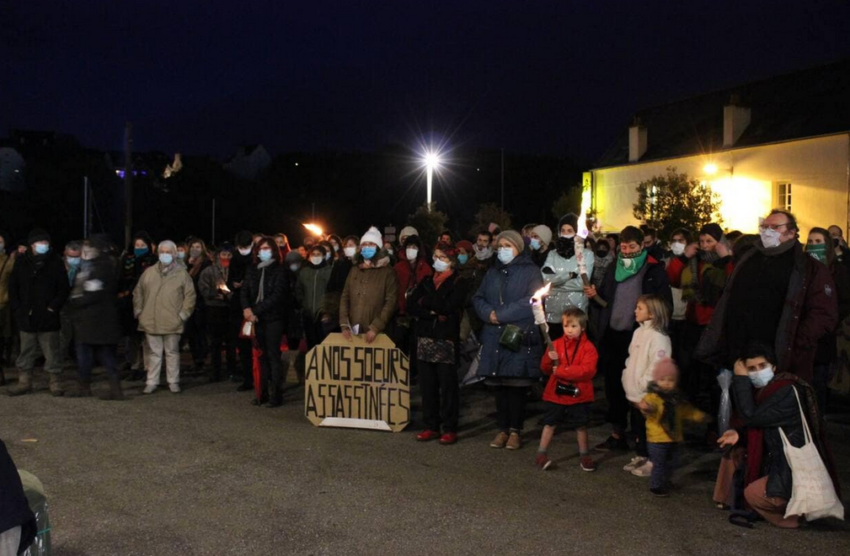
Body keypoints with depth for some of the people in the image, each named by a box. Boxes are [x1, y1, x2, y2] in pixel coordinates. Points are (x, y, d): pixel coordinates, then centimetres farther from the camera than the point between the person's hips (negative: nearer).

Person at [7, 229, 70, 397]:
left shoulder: (55, 262, -1)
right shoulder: (22, 262, 5)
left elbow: (64, 288, -1)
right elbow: (13, 288, 8)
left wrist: (54, 306, -9)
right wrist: (17, 308, -2)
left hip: (48, 318, -2)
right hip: (26, 318, 2)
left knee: (51, 352, 2)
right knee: (26, 352, 12)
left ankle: (55, 383, 10)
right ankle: (24, 382, 22)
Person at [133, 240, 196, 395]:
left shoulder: (182, 273, 1)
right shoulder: (149, 272, 10)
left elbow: (190, 295, 0)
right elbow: (138, 292, 15)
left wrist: (183, 314, -6)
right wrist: (139, 311, 7)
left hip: (172, 322, -2)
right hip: (151, 321, 2)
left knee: (172, 352, 7)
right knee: (154, 352, 8)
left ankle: (173, 382, 16)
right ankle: (152, 382, 14)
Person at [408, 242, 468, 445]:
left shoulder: (458, 283, 1)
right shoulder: (427, 281, 16)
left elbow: (449, 306, -14)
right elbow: (411, 305, 5)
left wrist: (425, 302, -2)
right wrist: (433, 313, -10)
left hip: (446, 340, -5)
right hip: (425, 338, 5)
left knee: (448, 386, -1)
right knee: (427, 385, 6)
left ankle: (450, 429, 5)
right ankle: (431, 426, 15)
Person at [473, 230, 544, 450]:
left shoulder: (530, 271, 1)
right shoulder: (493, 272, 19)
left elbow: (532, 301, -12)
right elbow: (478, 298, 15)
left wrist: (501, 314, -13)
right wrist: (488, 313, -7)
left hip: (520, 338, -5)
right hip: (495, 338, 5)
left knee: (517, 386, -2)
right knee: (499, 386, 6)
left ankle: (515, 430, 8)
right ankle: (503, 429, 15)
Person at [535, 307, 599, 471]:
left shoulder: (588, 347, -8)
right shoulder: (556, 344, 1)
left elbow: (588, 370, -21)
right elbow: (545, 368, 6)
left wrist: (561, 371, -23)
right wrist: (549, 358, -18)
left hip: (579, 395, -2)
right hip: (555, 393, 2)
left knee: (581, 426, 11)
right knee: (550, 423, 7)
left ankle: (584, 455, 26)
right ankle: (541, 454, 17)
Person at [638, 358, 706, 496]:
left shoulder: (676, 398, 7)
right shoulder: (653, 396, -17)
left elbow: (687, 411, 22)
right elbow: (647, 403, -38)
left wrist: (699, 416, 13)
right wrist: (645, 407, -60)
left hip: (674, 437, 7)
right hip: (657, 438, -7)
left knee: (671, 463, 18)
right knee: (659, 464, -4)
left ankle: (664, 482, 38)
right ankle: (656, 486, 10)